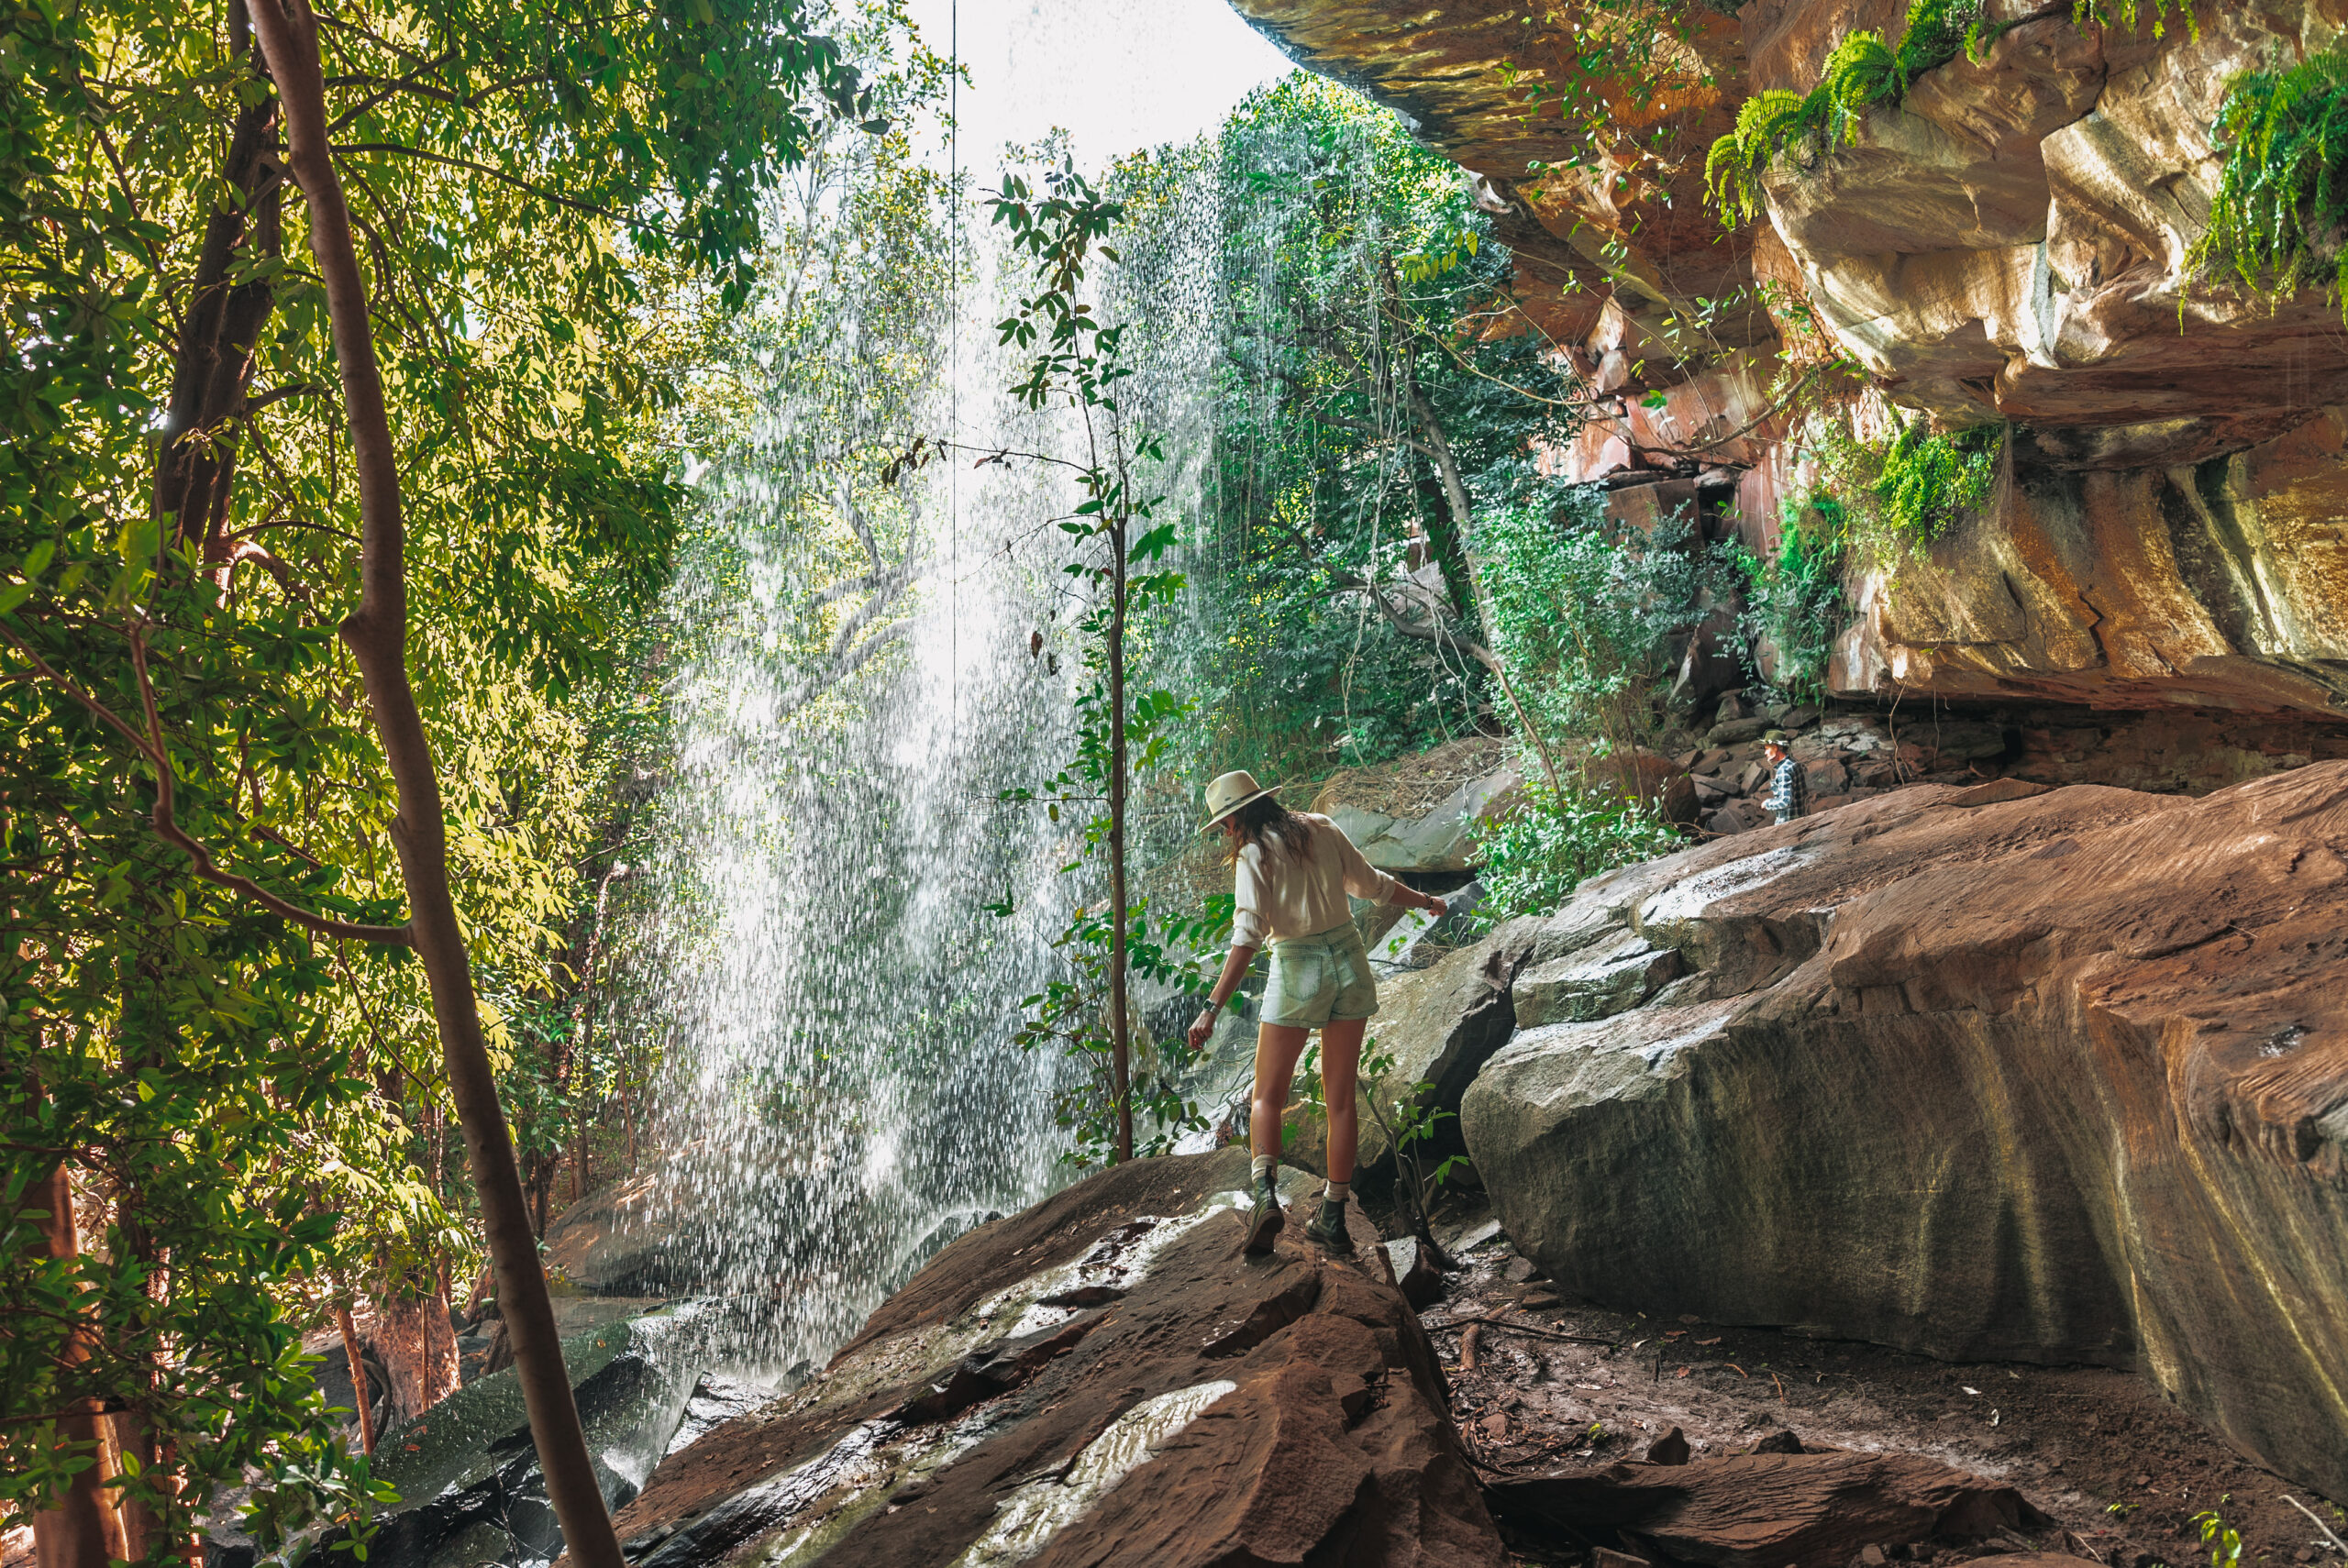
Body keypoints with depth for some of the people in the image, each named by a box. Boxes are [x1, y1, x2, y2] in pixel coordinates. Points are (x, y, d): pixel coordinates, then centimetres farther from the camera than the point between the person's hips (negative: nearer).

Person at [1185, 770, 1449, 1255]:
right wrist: (1426, 901, 34)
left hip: (1297, 970, -5)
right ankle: (1333, 1217, 13)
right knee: (1341, 1097, 10)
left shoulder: (1254, 855, -10)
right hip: (1348, 960, 5)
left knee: (1268, 1097, 7)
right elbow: (1372, 884, 15)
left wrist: (1212, 1009, -23)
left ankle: (1265, 1192, -17)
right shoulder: (1323, 830, 5)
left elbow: (1248, 937, -20)